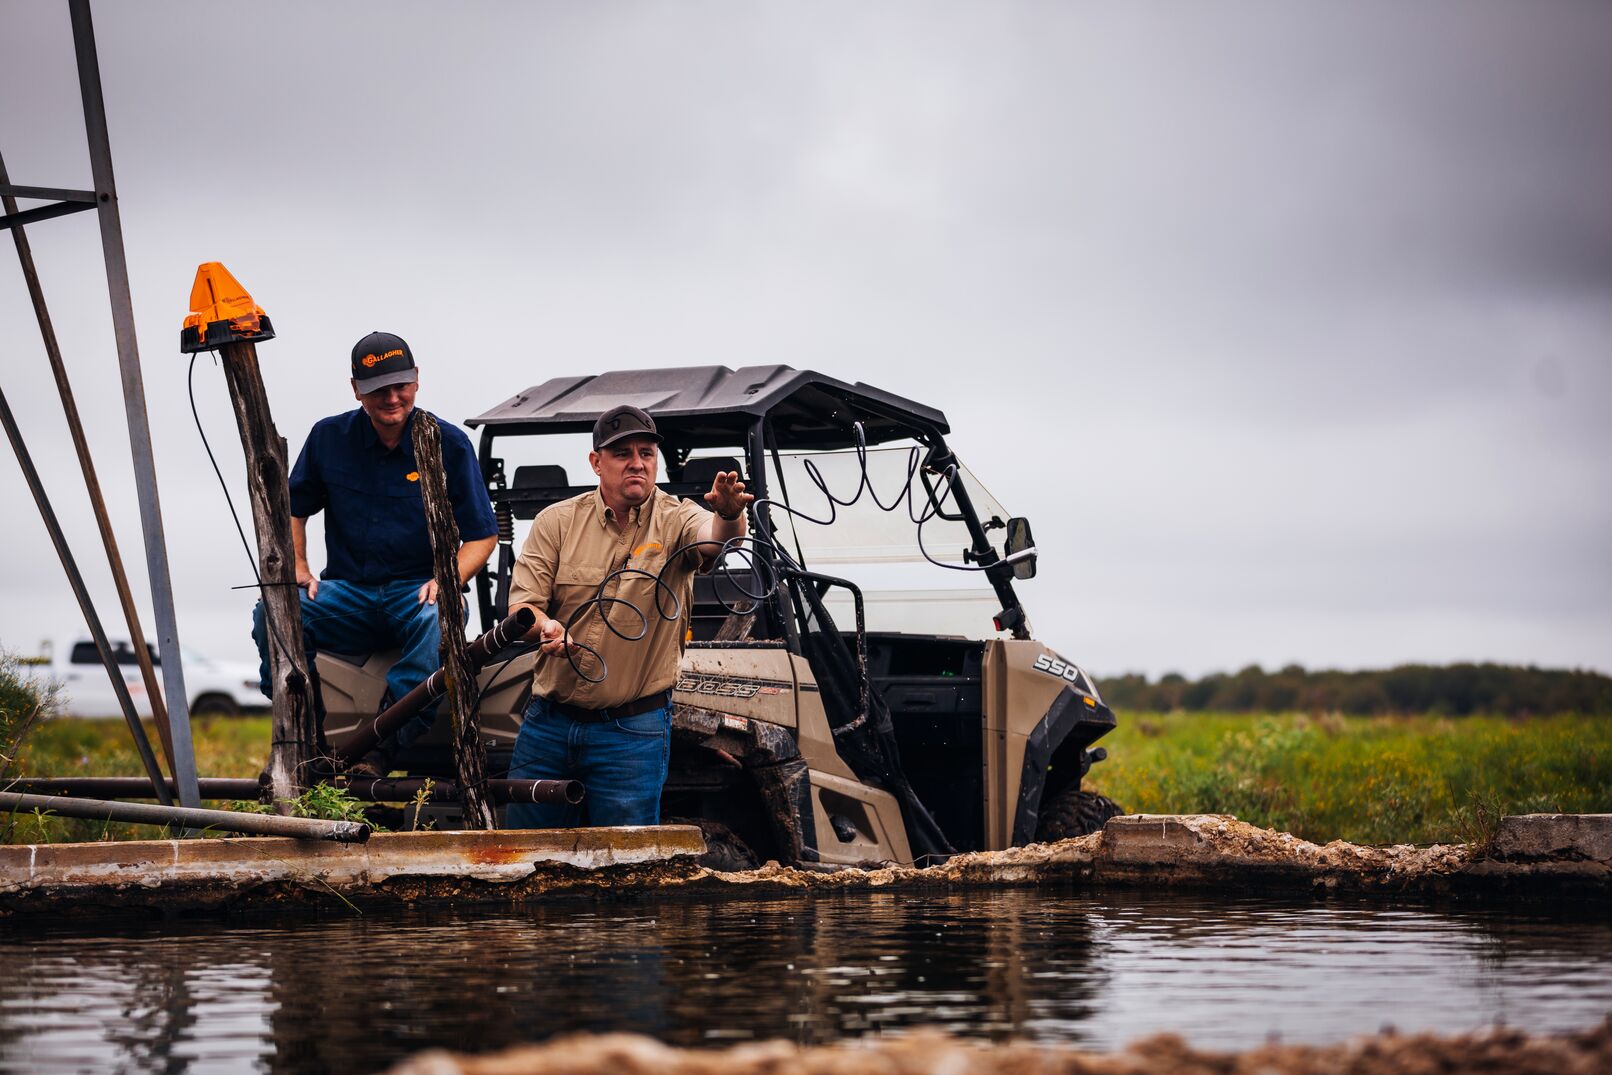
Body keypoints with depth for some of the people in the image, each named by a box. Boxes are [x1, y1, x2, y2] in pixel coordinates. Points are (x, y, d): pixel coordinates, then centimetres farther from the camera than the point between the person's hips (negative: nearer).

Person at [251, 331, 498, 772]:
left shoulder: (449, 444, 0)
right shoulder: (329, 437, 6)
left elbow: (481, 535, 2)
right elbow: (293, 509, 18)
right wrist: (297, 566, 0)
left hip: (418, 591, -2)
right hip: (347, 592, 2)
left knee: (439, 623, -38)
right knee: (273, 611, -27)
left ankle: (381, 747, -37)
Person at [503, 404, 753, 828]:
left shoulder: (675, 521, -4)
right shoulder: (556, 522, 1)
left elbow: (714, 539, -27)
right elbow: (520, 606, -2)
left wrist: (729, 515, -51)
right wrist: (545, 626, -25)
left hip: (634, 729, -2)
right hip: (548, 721, 2)